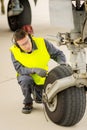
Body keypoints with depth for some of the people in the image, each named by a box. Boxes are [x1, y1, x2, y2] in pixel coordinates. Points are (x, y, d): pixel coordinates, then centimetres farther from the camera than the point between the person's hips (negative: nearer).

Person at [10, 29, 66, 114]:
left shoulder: (42, 43, -20)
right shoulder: (14, 51, -20)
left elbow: (58, 54, -10)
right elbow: (19, 69, -24)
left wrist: (62, 63, -32)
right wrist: (34, 70, -41)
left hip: (42, 79, 2)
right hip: (26, 76, -2)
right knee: (25, 80, -36)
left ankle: (37, 94, 25)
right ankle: (28, 103, -9)